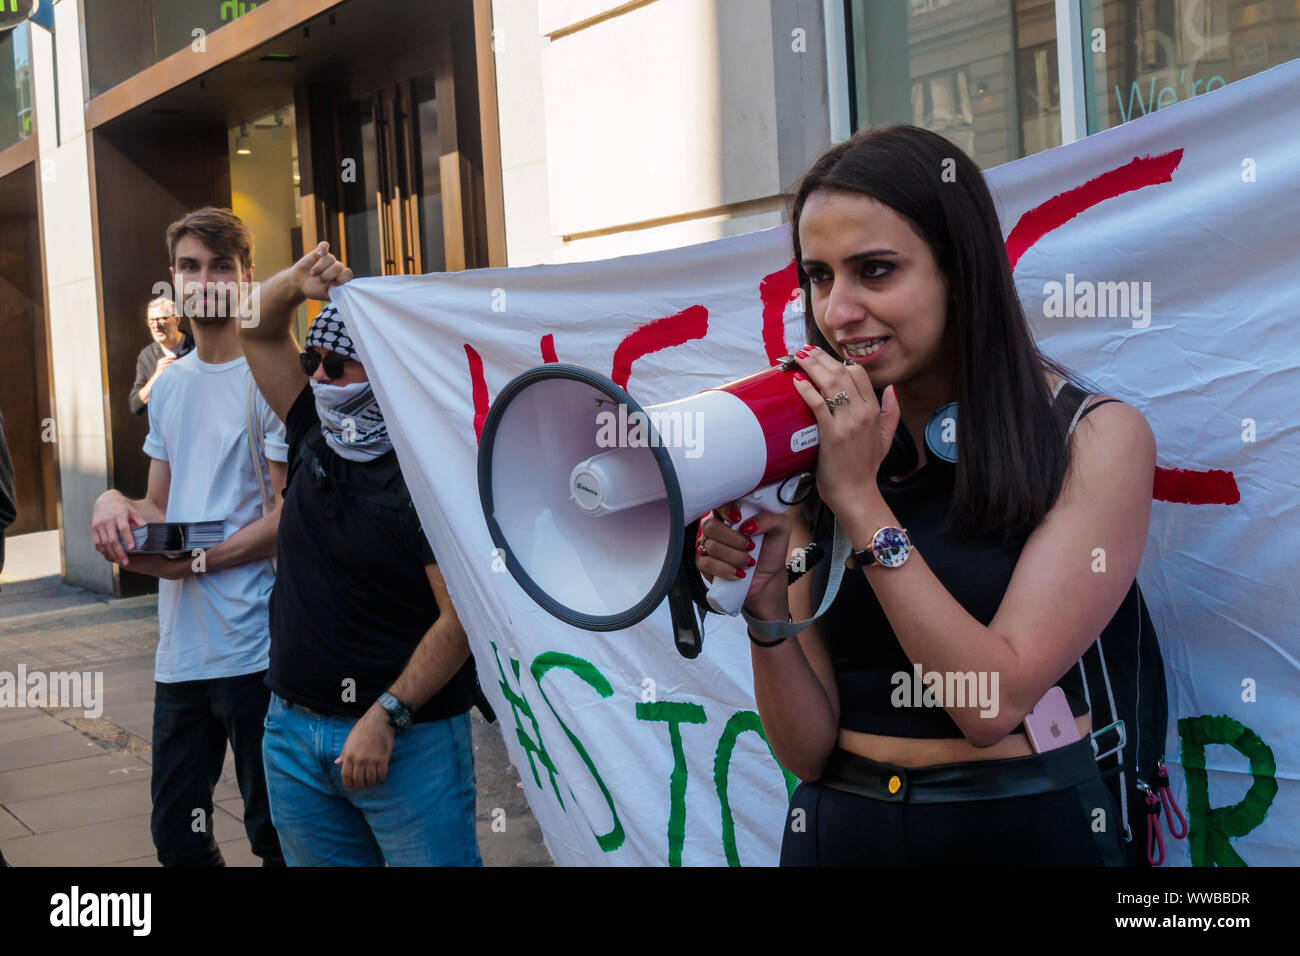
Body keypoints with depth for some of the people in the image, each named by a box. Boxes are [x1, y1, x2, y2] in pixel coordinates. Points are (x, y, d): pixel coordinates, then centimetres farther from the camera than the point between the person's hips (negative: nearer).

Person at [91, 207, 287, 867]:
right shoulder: (169, 385, 17)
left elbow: (290, 516, -10)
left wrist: (197, 561, -17)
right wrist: (115, 504, -2)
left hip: (254, 645, -7)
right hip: (179, 647, 7)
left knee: (276, 835, 3)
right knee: (176, 837, 15)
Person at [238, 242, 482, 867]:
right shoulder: (315, 438, 7)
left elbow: (462, 616, -18)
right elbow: (258, 333, 16)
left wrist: (386, 716, -19)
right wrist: (297, 283, -6)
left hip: (406, 739, -7)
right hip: (294, 728, 7)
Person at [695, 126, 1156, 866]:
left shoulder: (1096, 438, -11)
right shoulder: (814, 448, -3)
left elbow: (995, 703, -19)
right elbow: (808, 749, -4)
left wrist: (859, 500, -20)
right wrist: (765, 604, -21)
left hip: (1027, 829, -2)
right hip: (840, 828, 3)